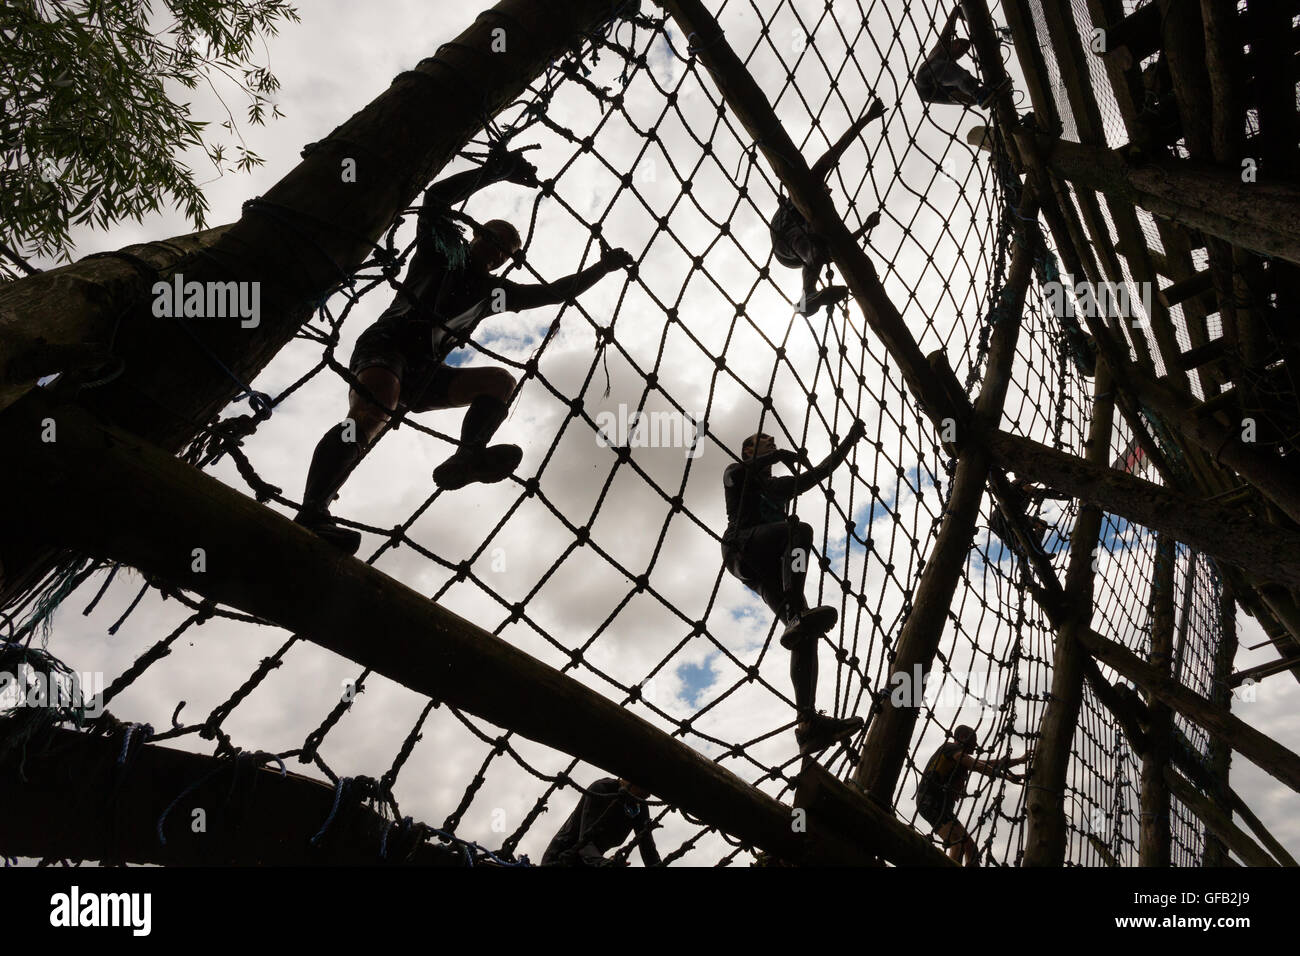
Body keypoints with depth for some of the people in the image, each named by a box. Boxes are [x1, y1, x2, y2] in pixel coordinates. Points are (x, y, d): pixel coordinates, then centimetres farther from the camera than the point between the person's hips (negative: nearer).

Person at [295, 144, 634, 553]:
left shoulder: (492, 292, 22)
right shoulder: (442, 252, 10)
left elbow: (554, 292, 24)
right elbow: (436, 196, -7)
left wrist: (603, 267, 21)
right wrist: (494, 172, -8)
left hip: (422, 375, 7)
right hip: (383, 347, -6)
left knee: (501, 380, -9)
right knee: (374, 411, -37)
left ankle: (466, 458, -35)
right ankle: (311, 515, -50)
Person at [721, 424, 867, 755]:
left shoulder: (780, 485, 40)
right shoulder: (735, 473, 22)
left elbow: (822, 471, 40)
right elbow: (739, 472, -3)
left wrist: (850, 440, 35)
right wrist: (778, 456, 8)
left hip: (770, 567, 6)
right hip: (742, 547, -6)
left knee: (805, 632, -16)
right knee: (800, 528, -34)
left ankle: (809, 723, -30)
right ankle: (797, 616, -51)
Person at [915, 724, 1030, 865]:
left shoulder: (962, 757, 25)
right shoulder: (952, 748, -3)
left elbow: (990, 765, 27)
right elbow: (979, 766, -15)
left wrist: (1020, 760, 27)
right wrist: (1006, 776, -18)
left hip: (943, 807, 11)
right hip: (932, 803, -11)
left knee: (971, 847, 8)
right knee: (959, 845, -26)